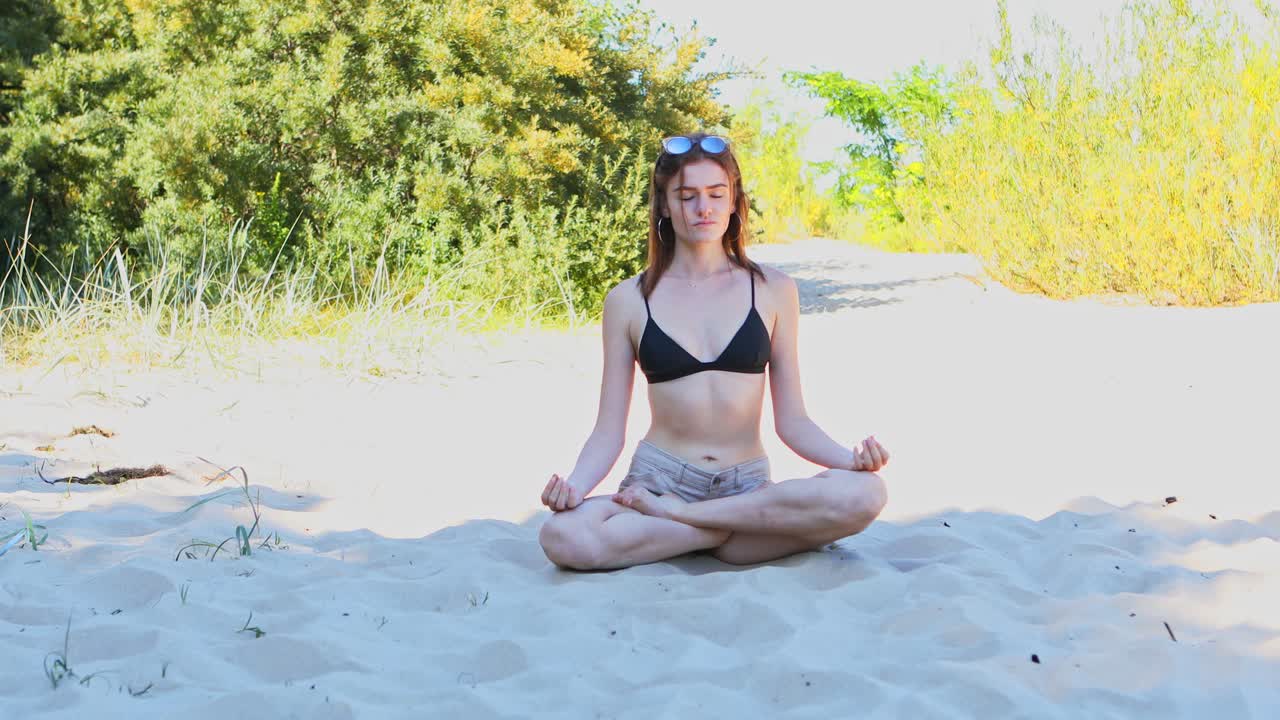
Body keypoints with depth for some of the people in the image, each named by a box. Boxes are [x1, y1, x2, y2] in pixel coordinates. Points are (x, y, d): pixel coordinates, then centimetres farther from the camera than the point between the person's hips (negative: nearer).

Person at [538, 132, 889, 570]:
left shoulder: (773, 291, 6)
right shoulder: (629, 300, 4)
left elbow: (791, 421, 7)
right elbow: (609, 431, 4)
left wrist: (851, 458, -12)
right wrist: (574, 485, -16)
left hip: (748, 485, 1)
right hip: (658, 478, -1)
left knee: (863, 494, -30)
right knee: (563, 537, -34)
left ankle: (676, 515, -16)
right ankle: (752, 528, -15)